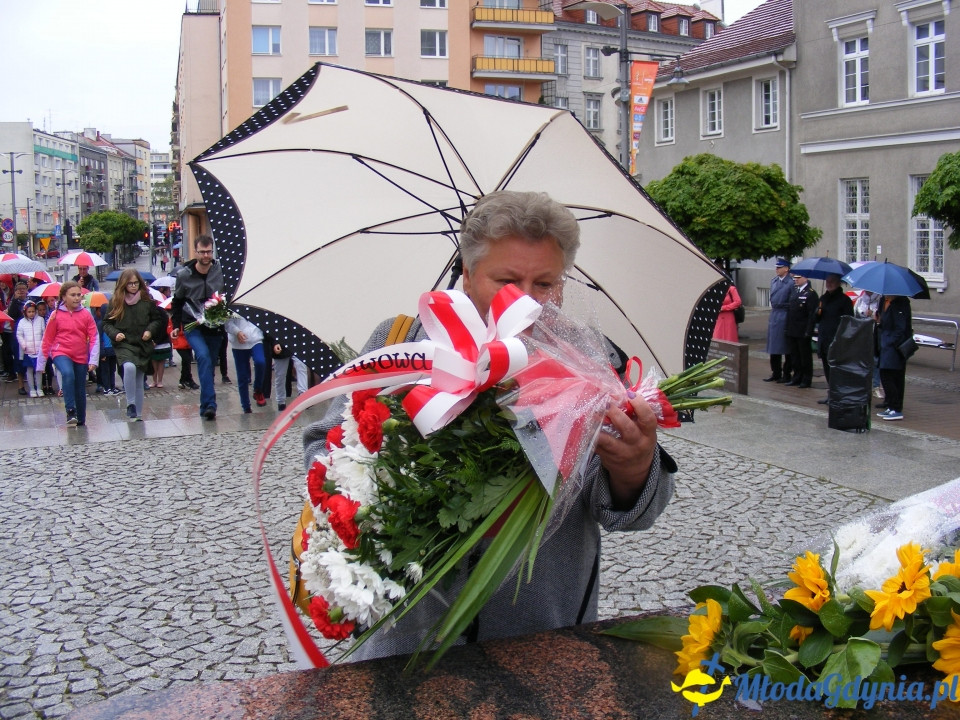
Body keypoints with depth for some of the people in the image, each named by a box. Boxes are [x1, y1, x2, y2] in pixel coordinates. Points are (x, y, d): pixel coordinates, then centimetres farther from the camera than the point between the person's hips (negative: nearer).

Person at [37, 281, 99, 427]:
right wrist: (40, 363, 4)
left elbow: (94, 338, -3)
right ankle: (70, 411, -28)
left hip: (81, 356, 2)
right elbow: (47, 340, 2)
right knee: (68, 374, -32)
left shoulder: (86, 314, -2)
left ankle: (81, 420, 26)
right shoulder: (56, 315, -4)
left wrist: (93, 360, -12)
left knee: (80, 390, 8)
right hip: (61, 353, -2)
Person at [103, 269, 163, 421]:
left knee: (139, 381, 8)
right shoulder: (116, 301, 2)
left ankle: (138, 414, 20)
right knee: (129, 367, -31)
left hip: (143, 345, 2)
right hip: (123, 344, -2)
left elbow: (156, 320, 14)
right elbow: (106, 323, 8)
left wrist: (150, 330, -5)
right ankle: (130, 404, -20)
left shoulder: (147, 301, 4)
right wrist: (115, 334, -10)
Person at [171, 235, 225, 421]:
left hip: (215, 326, 2)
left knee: (210, 363, 7)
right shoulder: (184, 274, -4)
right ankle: (209, 404, -29)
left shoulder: (220, 271, -4)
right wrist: (176, 326, 6)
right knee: (204, 357, -23)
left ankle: (206, 406, 19)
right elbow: (177, 302, 9)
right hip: (193, 325, -2)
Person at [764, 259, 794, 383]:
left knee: (786, 348, 2)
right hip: (773, 316, 7)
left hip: (785, 317, -7)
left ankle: (787, 374, 11)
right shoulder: (773, 281, 12)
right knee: (773, 347, 11)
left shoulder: (791, 283, -11)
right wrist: (773, 305, 13)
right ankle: (775, 373, 20)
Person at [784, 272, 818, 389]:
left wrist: (808, 331, -18)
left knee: (805, 356, 3)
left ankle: (806, 380, 12)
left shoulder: (811, 293, -11)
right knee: (794, 356, 14)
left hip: (803, 332, -7)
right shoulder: (795, 291, 13)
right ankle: (797, 378, 24)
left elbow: (812, 314, -14)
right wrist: (788, 328, 10)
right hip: (792, 331, 7)